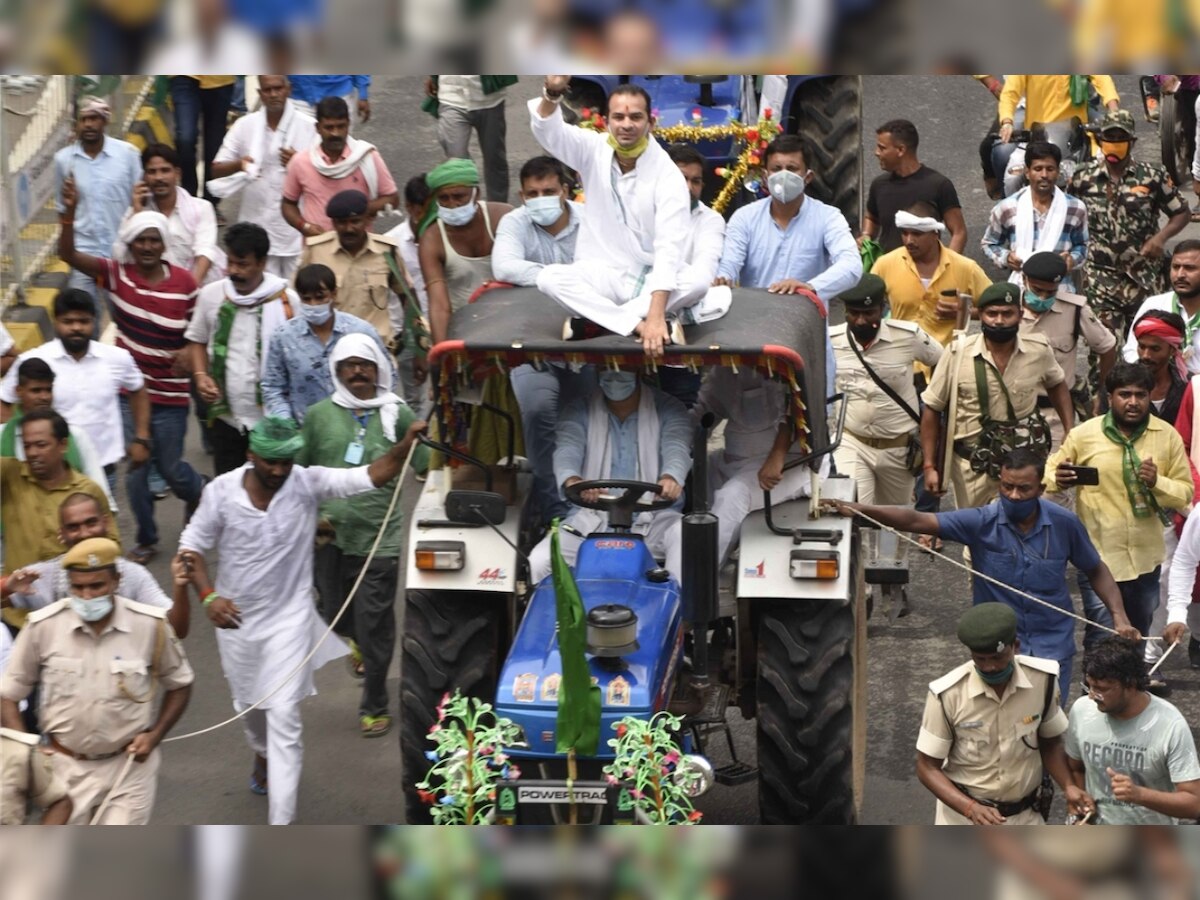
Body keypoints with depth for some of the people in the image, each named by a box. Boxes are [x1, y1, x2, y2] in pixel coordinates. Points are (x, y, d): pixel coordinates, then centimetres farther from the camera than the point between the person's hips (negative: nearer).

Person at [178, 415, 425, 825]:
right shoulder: (222, 491, -14)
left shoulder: (308, 484, -16)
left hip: (289, 618, -2)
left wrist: (406, 443, -42)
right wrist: (208, 595, -19)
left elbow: (372, 475, -24)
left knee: (284, 718, -8)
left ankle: (280, 826, -8)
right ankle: (262, 755, 60)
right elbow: (192, 546, -4)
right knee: (249, 705, 24)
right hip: (235, 618, 3)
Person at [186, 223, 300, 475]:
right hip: (226, 414, 3)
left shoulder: (286, 300, -8)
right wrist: (200, 375, -5)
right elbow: (197, 340, 13)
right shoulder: (211, 295, 0)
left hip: (273, 416, -3)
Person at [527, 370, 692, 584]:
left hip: (651, 520, -1)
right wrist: (571, 480, -39)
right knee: (538, 563, -23)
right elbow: (567, 450, -11)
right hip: (591, 519, 1)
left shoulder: (667, 409, 5)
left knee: (683, 532, -36)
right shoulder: (579, 412, 8)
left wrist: (670, 478, -42)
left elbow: (677, 448, -14)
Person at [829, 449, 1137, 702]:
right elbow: (917, 520, -23)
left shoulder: (1064, 524, -8)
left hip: (1052, 645, 1)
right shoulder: (982, 522, -14)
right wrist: (860, 510, -36)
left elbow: (1096, 570, 8)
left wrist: (1119, 616, -5)